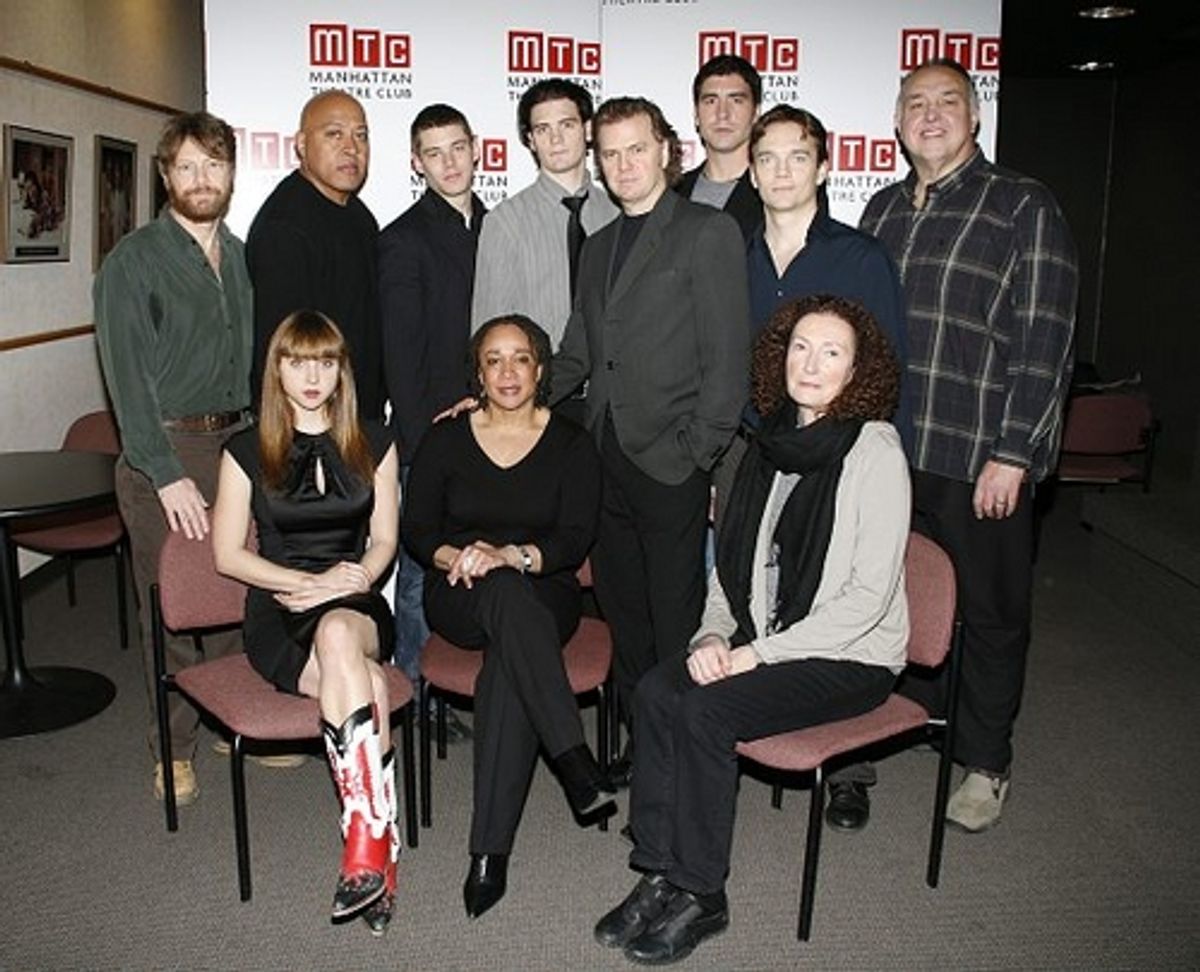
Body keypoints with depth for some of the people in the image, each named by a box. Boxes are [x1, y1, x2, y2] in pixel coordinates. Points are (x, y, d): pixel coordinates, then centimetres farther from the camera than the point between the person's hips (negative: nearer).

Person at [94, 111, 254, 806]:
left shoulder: (243, 259, 13)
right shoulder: (133, 262, -4)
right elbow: (128, 379, -10)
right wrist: (168, 474, -17)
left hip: (241, 443, 5)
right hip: (166, 451, -4)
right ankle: (176, 747, 18)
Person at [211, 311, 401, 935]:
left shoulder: (373, 445, 12)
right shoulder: (247, 451, 7)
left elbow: (384, 540, 11)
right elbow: (227, 554, 3)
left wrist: (354, 581, -11)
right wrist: (314, 581, -9)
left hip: (356, 609, 1)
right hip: (277, 616, 0)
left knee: (337, 633, -39)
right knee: (369, 686, -33)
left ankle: (362, 844, -40)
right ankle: (382, 850, -31)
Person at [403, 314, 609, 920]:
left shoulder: (570, 444, 5)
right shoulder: (446, 438, 8)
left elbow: (575, 539, -5)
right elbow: (417, 529, 6)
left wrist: (509, 555, -22)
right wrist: (457, 557, -16)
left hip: (544, 596, 0)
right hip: (458, 597, 0)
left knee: (508, 665, -35)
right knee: (506, 594, -38)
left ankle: (489, 852, -34)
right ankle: (575, 761, -42)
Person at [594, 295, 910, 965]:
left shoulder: (875, 450, -12)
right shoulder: (775, 442, 9)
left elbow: (869, 596, -17)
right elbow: (731, 562, 13)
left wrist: (756, 653, -18)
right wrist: (713, 633, -5)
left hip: (851, 657, -6)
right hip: (765, 638, 6)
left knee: (706, 712, -24)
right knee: (657, 691, -17)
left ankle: (700, 895, -6)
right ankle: (660, 875, -7)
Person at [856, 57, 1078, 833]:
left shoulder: (1025, 208, -4)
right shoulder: (884, 210, 13)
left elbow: (1044, 342, -10)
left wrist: (1012, 455, -15)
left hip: (980, 458, -4)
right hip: (889, 450, 5)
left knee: (989, 613, 8)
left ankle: (985, 763, 24)